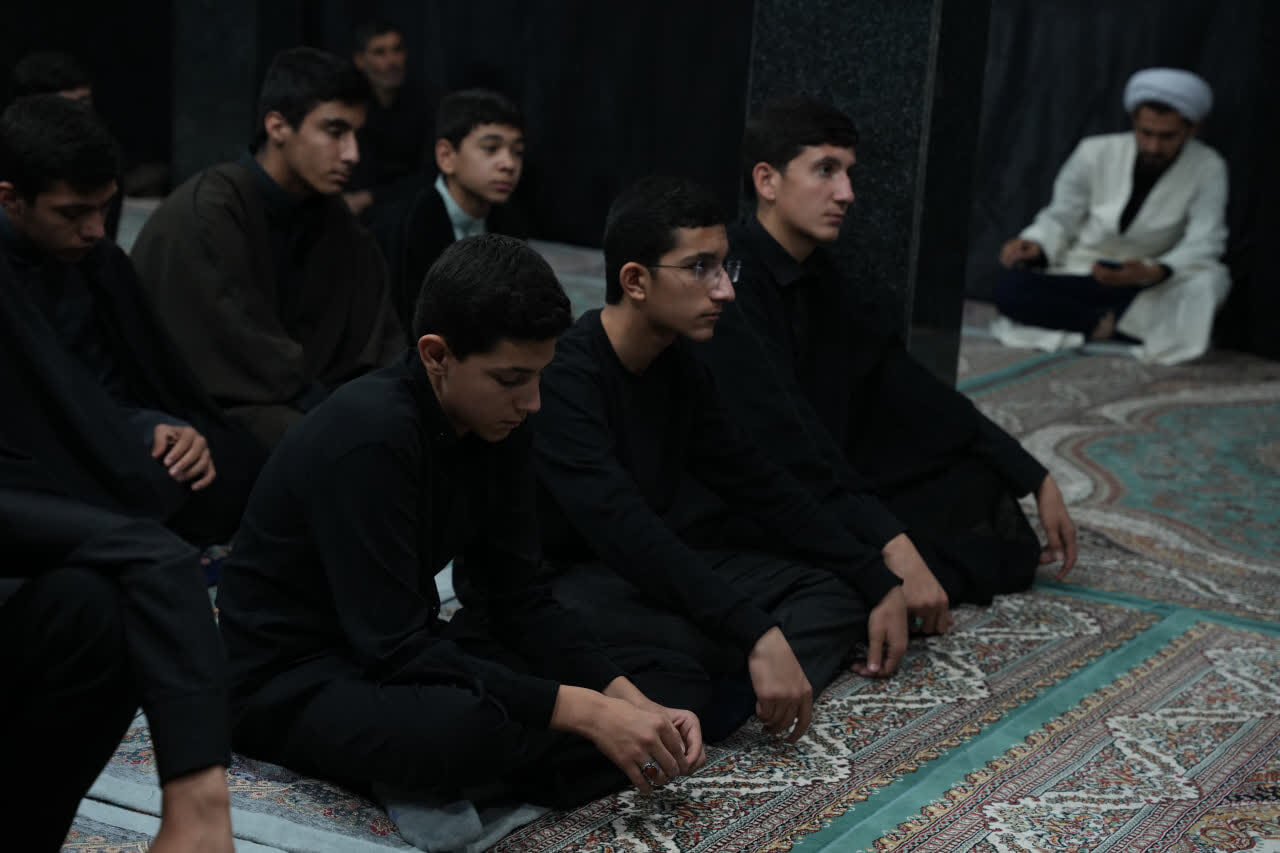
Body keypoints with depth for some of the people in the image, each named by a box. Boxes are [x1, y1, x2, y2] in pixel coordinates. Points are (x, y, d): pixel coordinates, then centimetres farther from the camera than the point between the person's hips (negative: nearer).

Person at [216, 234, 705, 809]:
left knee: (669, 687, -1)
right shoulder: (370, 437, -28)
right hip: (289, 678, -8)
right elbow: (394, 651, -31)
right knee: (467, 725, -40)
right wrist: (585, 712, -33)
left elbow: (517, 599, 0)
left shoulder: (494, 422, -4)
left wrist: (628, 698, -15)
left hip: (404, 652, 8)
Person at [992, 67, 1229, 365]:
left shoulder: (1207, 169, -12)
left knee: (1211, 280, -32)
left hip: (1148, 286, -1)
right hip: (1080, 278, 1)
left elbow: (1203, 243, -19)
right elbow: (1061, 217, -1)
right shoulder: (1096, 153, -8)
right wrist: (1036, 245, -25)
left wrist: (1153, 273, -39)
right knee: (1009, 289, -27)